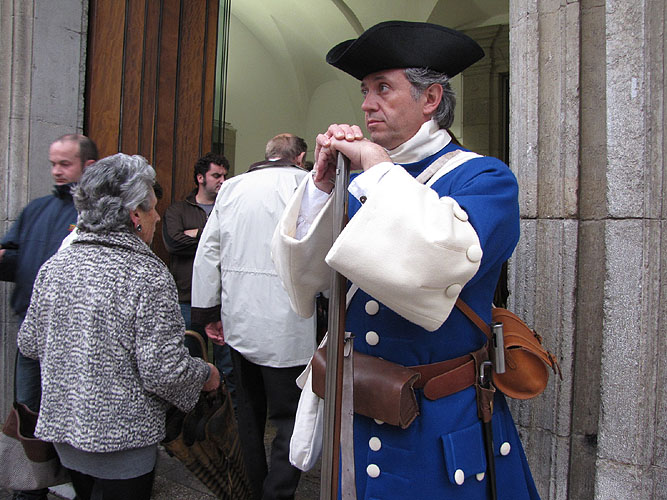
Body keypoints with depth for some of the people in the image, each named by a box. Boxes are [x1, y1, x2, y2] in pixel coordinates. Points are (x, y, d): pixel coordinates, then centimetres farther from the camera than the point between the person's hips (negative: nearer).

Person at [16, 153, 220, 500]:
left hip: (61, 426, 6)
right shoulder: (148, 276, -23)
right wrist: (205, 375, -5)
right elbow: (162, 371, -24)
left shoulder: (55, 266, -3)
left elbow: (29, 344, 7)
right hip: (121, 439, -6)